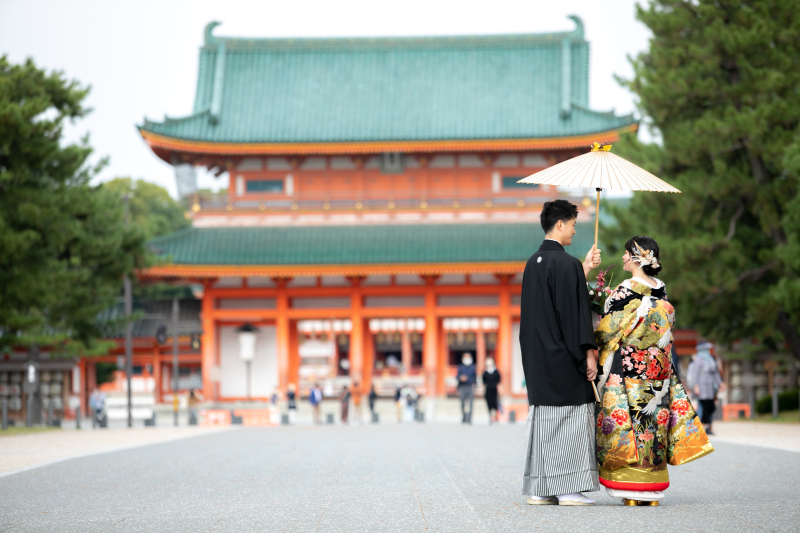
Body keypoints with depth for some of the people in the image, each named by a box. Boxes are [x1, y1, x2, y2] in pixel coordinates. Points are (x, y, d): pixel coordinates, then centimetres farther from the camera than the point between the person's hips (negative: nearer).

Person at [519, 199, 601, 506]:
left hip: (537, 360, 8)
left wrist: (584, 269, 27)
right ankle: (567, 489, -3)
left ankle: (539, 489, 10)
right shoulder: (566, 264, -14)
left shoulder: (534, 262, 11)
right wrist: (588, 352, -13)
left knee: (542, 418, 9)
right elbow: (575, 311, -16)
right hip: (563, 356, -8)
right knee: (571, 418, -3)